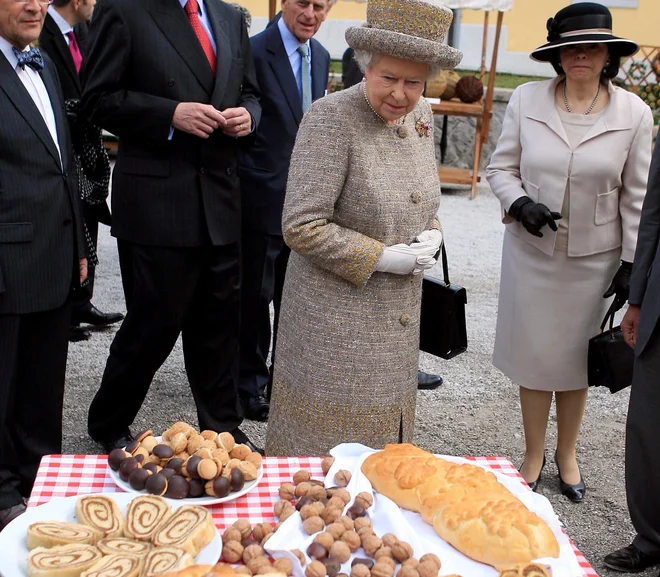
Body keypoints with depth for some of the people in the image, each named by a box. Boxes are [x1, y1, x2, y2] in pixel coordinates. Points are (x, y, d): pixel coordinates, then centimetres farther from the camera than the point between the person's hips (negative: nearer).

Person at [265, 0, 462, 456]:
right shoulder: (331, 118, -17)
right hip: (336, 316, -7)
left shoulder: (421, 116, 4)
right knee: (326, 439, 5)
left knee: (383, 435, 18)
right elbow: (301, 227, -20)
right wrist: (382, 258, -18)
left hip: (399, 314, 7)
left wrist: (432, 235, -2)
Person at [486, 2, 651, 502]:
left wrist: (632, 263, -2)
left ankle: (567, 454, 35)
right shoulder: (526, 100, -7)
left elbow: (636, 196, -1)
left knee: (577, 358, 14)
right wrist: (518, 202, -18)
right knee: (535, 354, 9)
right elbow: (501, 167, 2)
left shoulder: (634, 113, -6)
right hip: (532, 252, 0)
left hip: (594, 258, 0)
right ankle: (534, 456, 28)